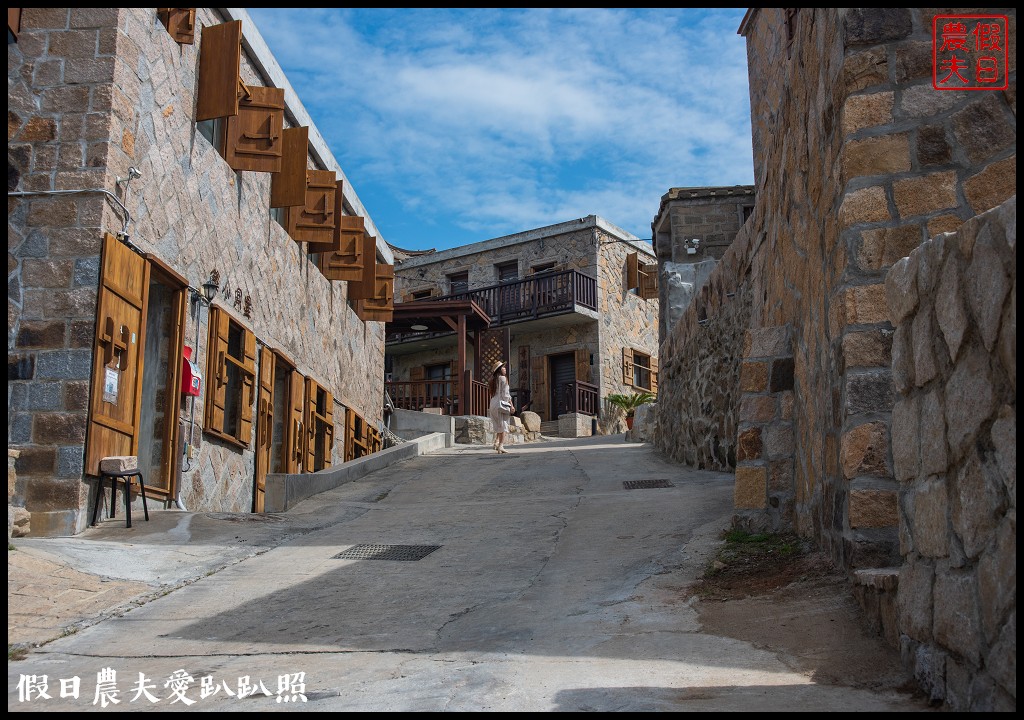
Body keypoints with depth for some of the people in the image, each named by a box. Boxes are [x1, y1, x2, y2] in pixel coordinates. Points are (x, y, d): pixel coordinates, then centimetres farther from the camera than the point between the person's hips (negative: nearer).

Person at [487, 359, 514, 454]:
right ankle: (501, 445, -12)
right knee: (503, 425, -6)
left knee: (498, 426, 17)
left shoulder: (493, 380, 16)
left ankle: (496, 442, 8)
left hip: (493, 404, 7)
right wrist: (511, 405, -9)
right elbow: (506, 394, -11)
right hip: (501, 403, -7)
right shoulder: (503, 378, -6)